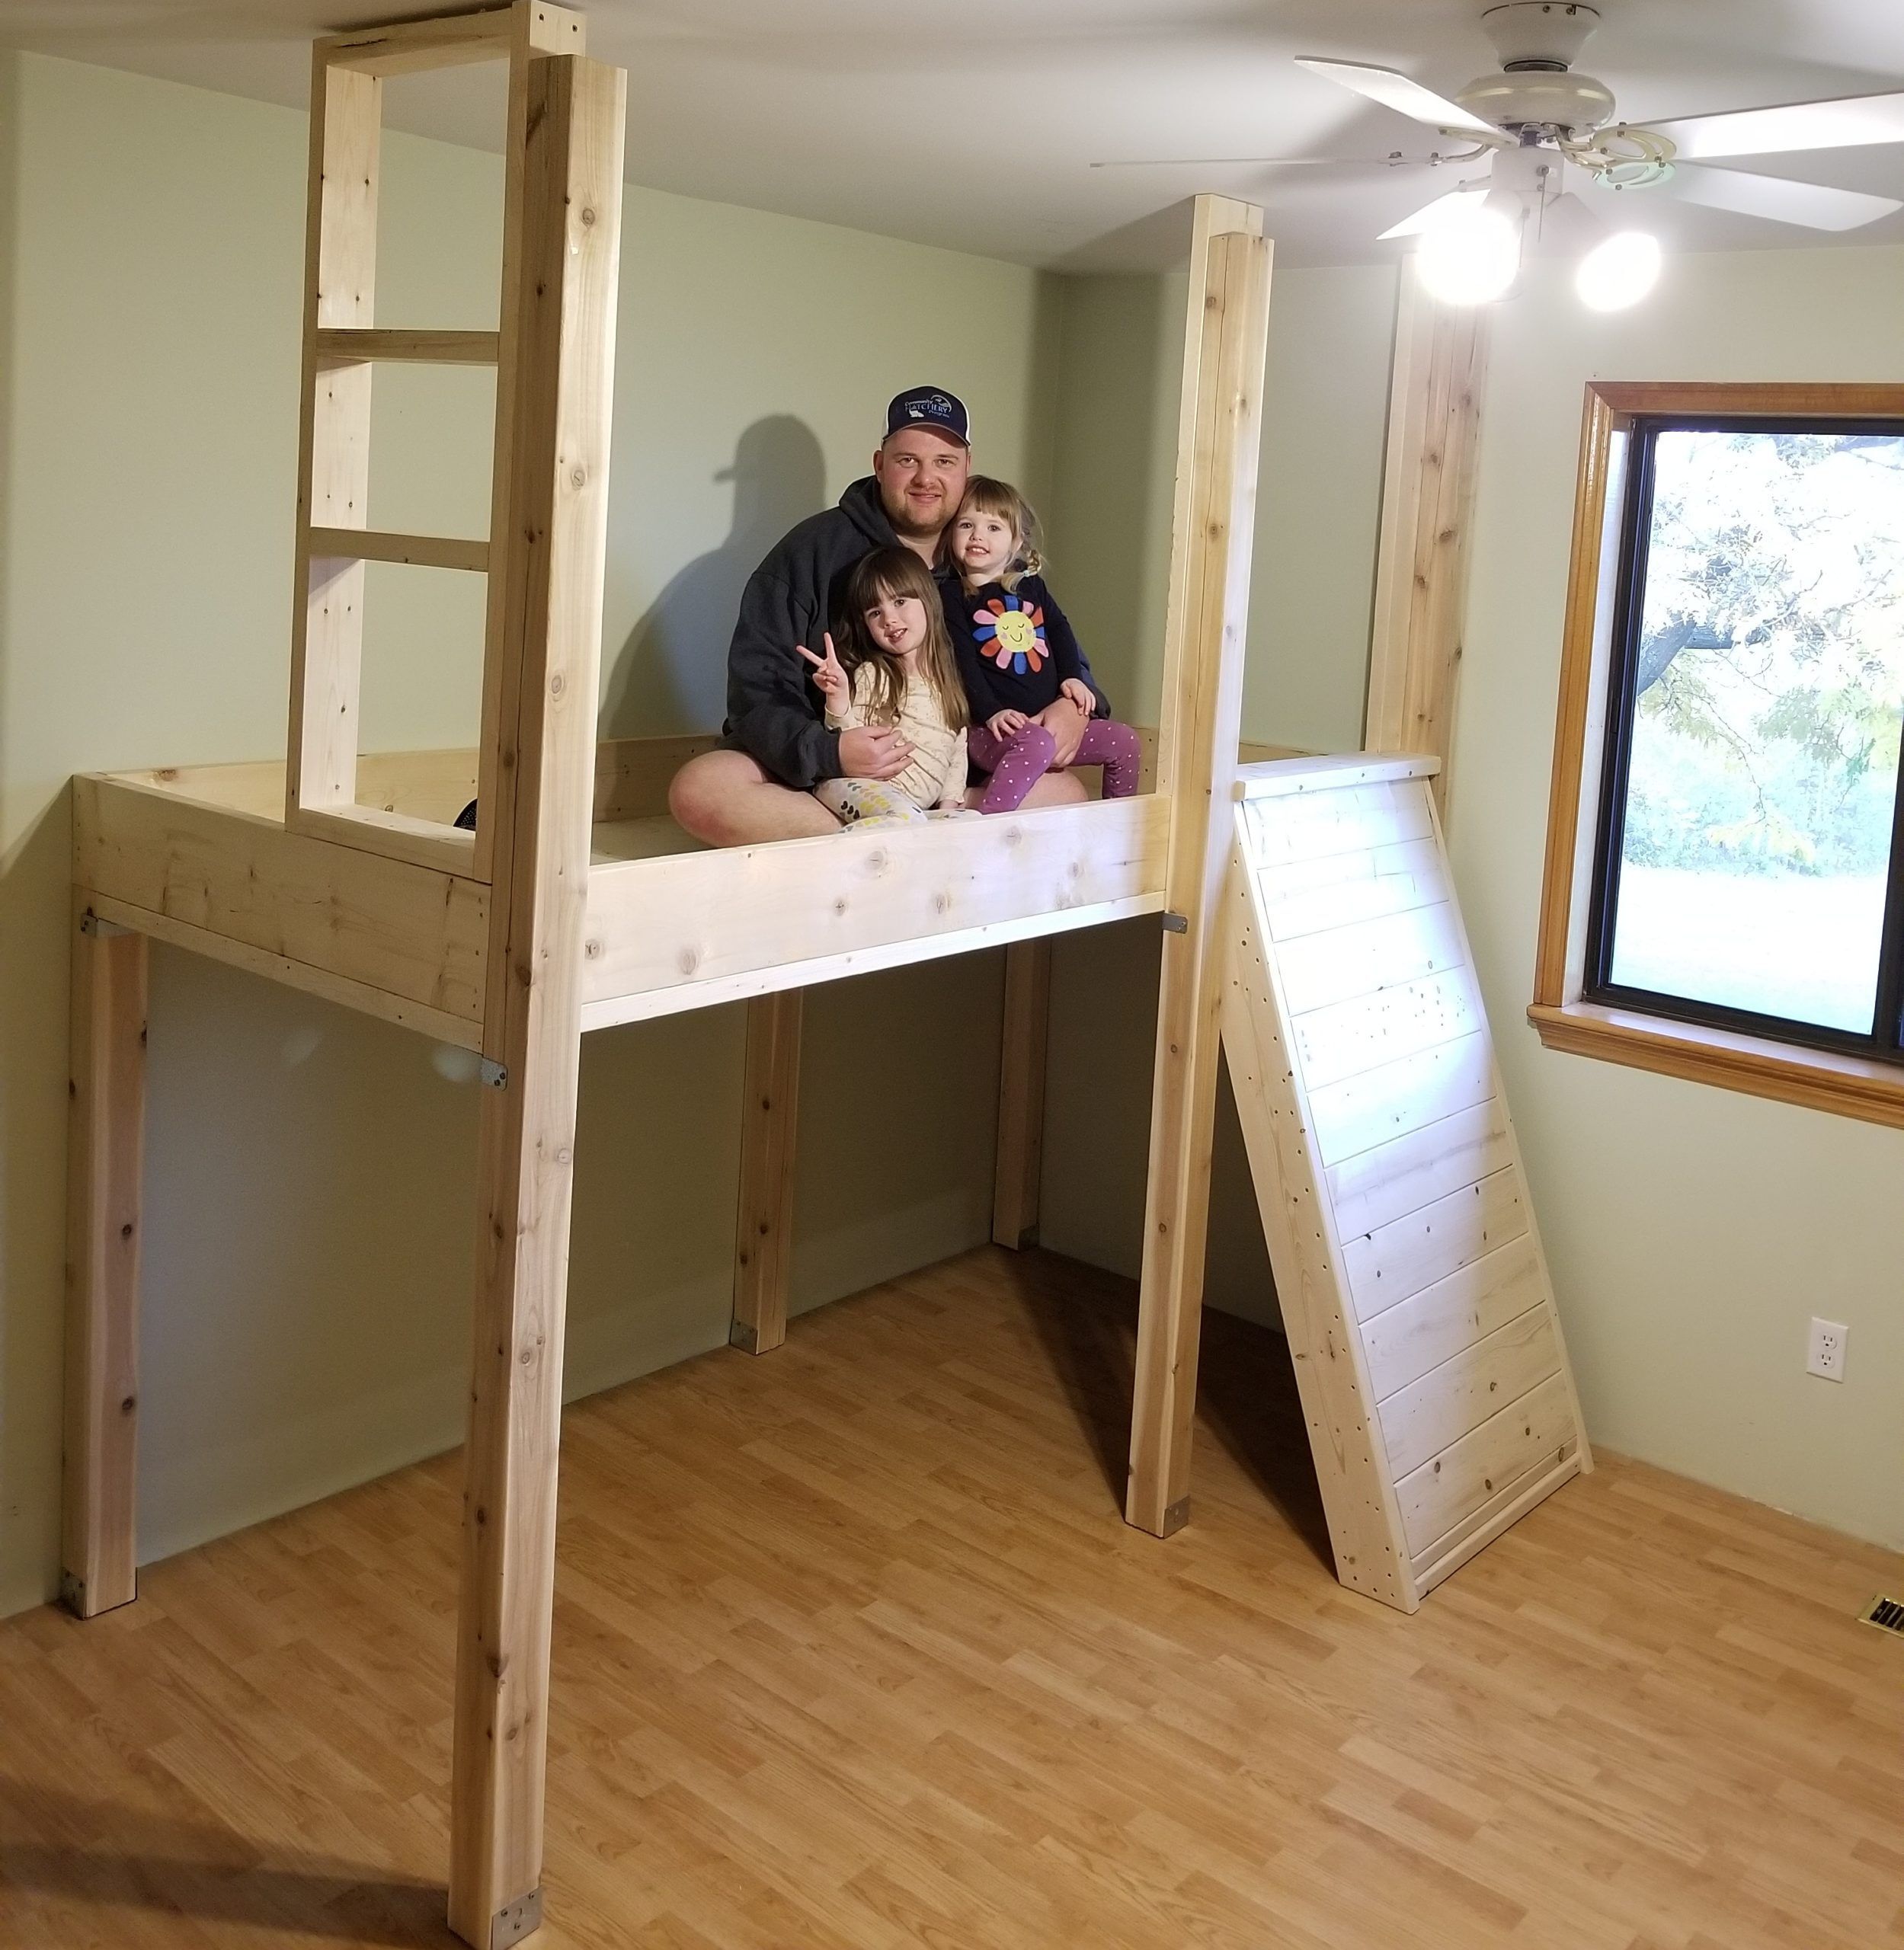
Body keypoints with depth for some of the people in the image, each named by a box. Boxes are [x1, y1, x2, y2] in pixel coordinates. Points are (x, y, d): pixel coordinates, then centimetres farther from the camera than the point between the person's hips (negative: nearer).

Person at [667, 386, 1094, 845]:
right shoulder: (815, 548, -3)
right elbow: (756, 684, -10)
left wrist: (1074, 706, -6)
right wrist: (825, 752, -29)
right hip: (809, 778, -3)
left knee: (1065, 792, -17)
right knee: (699, 789, -31)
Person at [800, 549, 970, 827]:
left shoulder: (946, 679, 18)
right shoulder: (872, 675, 3)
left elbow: (958, 751, 17)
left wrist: (949, 803, 3)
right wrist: (839, 701, -21)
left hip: (920, 803, 6)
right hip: (861, 787, -6)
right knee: (906, 819, -36)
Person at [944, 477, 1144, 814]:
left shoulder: (1032, 586, 18)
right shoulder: (953, 597, -2)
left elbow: (1060, 630, 20)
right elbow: (963, 665, -10)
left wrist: (1072, 677, 3)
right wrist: (991, 713, -20)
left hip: (1053, 721, 7)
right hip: (994, 729, -7)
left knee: (1126, 742, 4)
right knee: (1036, 744, -39)